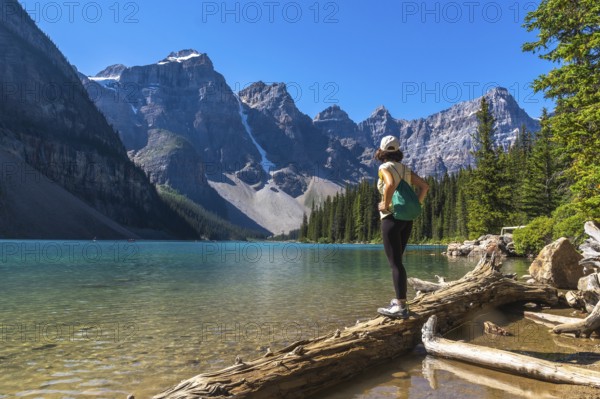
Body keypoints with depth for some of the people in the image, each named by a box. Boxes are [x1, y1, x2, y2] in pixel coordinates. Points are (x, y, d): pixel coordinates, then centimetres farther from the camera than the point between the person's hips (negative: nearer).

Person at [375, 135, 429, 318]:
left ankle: (401, 307, -5)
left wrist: (385, 204, -16)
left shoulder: (384, 168, -7)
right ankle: (400, 300, 22)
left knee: (395, 263, -6)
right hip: (407, 219, 8)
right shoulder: (405, 169, 14)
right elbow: (425, 186, 9)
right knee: (396, 261, 17)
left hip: (392, 218, -7)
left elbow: (390, 184, -28)